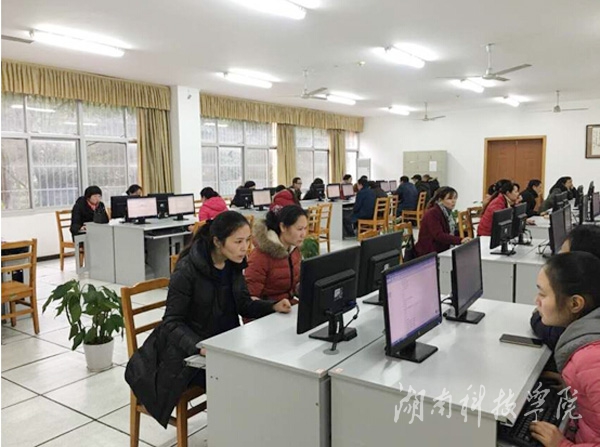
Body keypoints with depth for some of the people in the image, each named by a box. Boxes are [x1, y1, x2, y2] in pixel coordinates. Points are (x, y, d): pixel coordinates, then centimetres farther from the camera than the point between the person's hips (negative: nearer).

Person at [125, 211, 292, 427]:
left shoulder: (233, 264, -1)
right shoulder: (187, 270, -21)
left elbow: (243, 304, 8)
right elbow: (172, 323, -19)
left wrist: (273, 306, -11)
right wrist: (200, 347, -36)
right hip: (191, 351, -6)